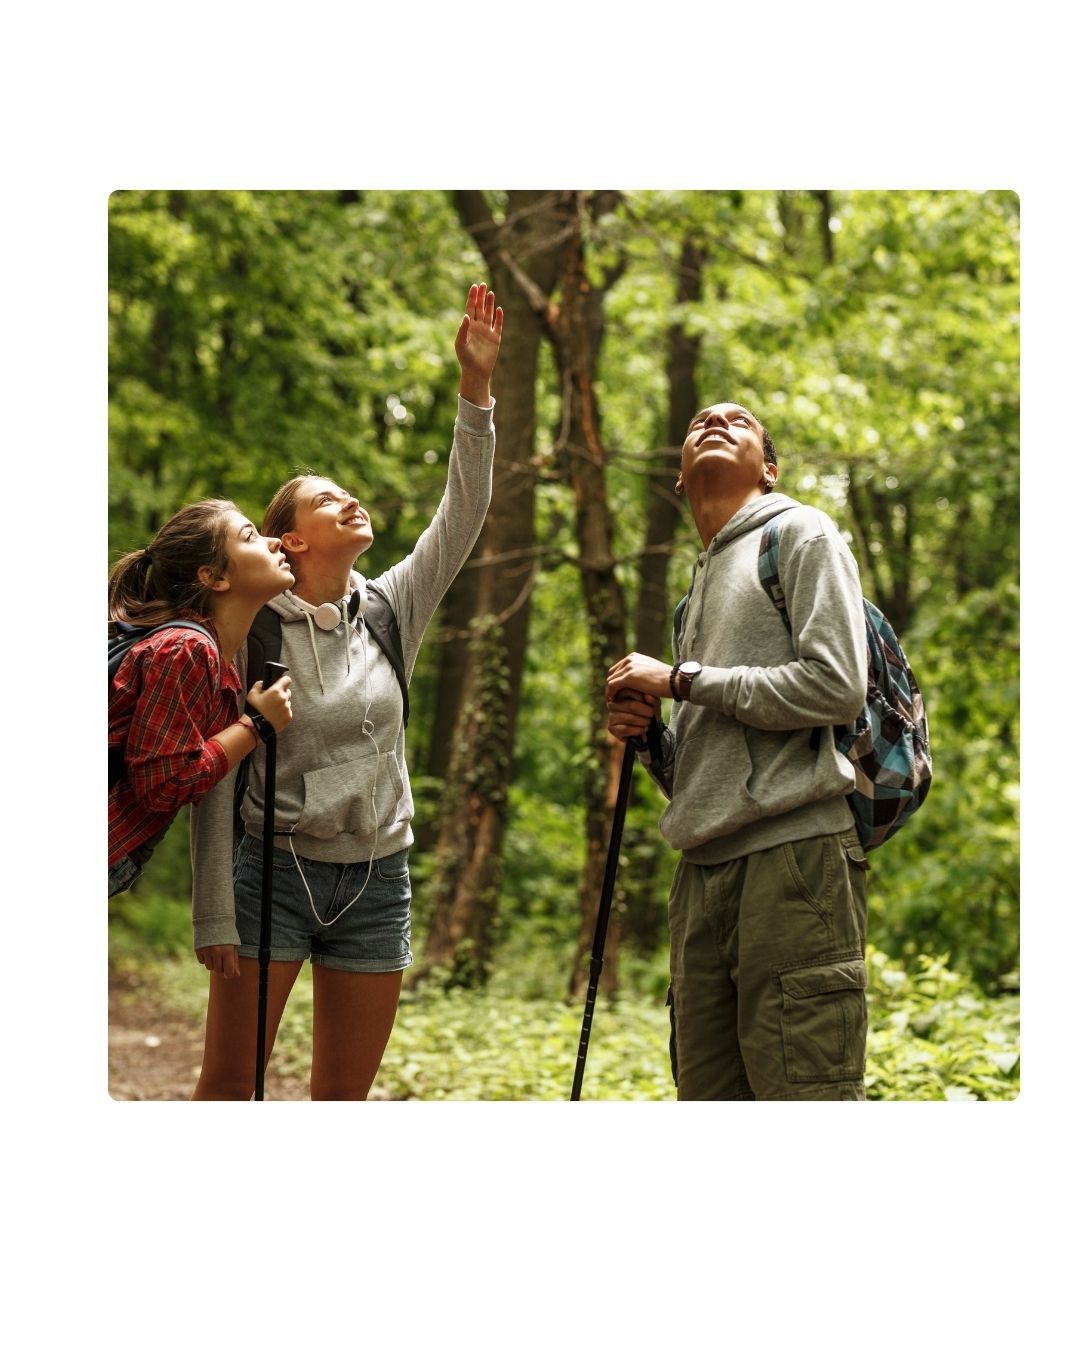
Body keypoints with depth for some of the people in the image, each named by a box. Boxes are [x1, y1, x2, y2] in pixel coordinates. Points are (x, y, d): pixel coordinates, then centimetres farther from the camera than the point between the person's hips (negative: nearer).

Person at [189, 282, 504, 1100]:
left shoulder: (394, 611, 6)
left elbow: (464, 513, -2)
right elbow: (216, 778, -5)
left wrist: (477, 387, -11)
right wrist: (214, 913, -10)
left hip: (376, 879, 4)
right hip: (274, 869, -4)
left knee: (344, 1096, 6)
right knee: (228, 1085, -4)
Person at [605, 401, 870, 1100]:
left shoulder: (801, 533, 6)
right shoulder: (699, 588, 28)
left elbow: (836, 687, -11)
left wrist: (681, 679, -5)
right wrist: (648, 735, 6)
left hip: (795, 856, -8)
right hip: (703, 870, 8)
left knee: (804, 1091, -14)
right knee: (709, 1090, 6)